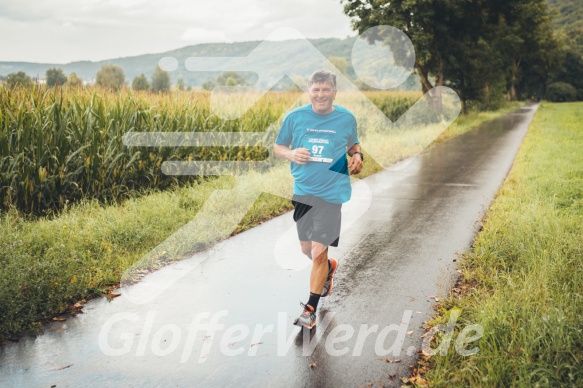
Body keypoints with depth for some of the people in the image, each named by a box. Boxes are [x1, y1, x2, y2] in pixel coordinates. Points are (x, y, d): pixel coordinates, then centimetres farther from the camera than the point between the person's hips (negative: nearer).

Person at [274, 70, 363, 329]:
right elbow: (278, 146, 9)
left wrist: (357, 157, -6)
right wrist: (291, 154, -13)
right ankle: (328, 268, 51)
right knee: (306, 248, 15)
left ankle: (310, 309, 10)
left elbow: (353, 145, 16)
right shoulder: (295, 117, -2)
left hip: (331, 193, -3)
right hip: (302, 191, 3)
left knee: (318, 252, -7)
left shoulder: (346, 118, -1)